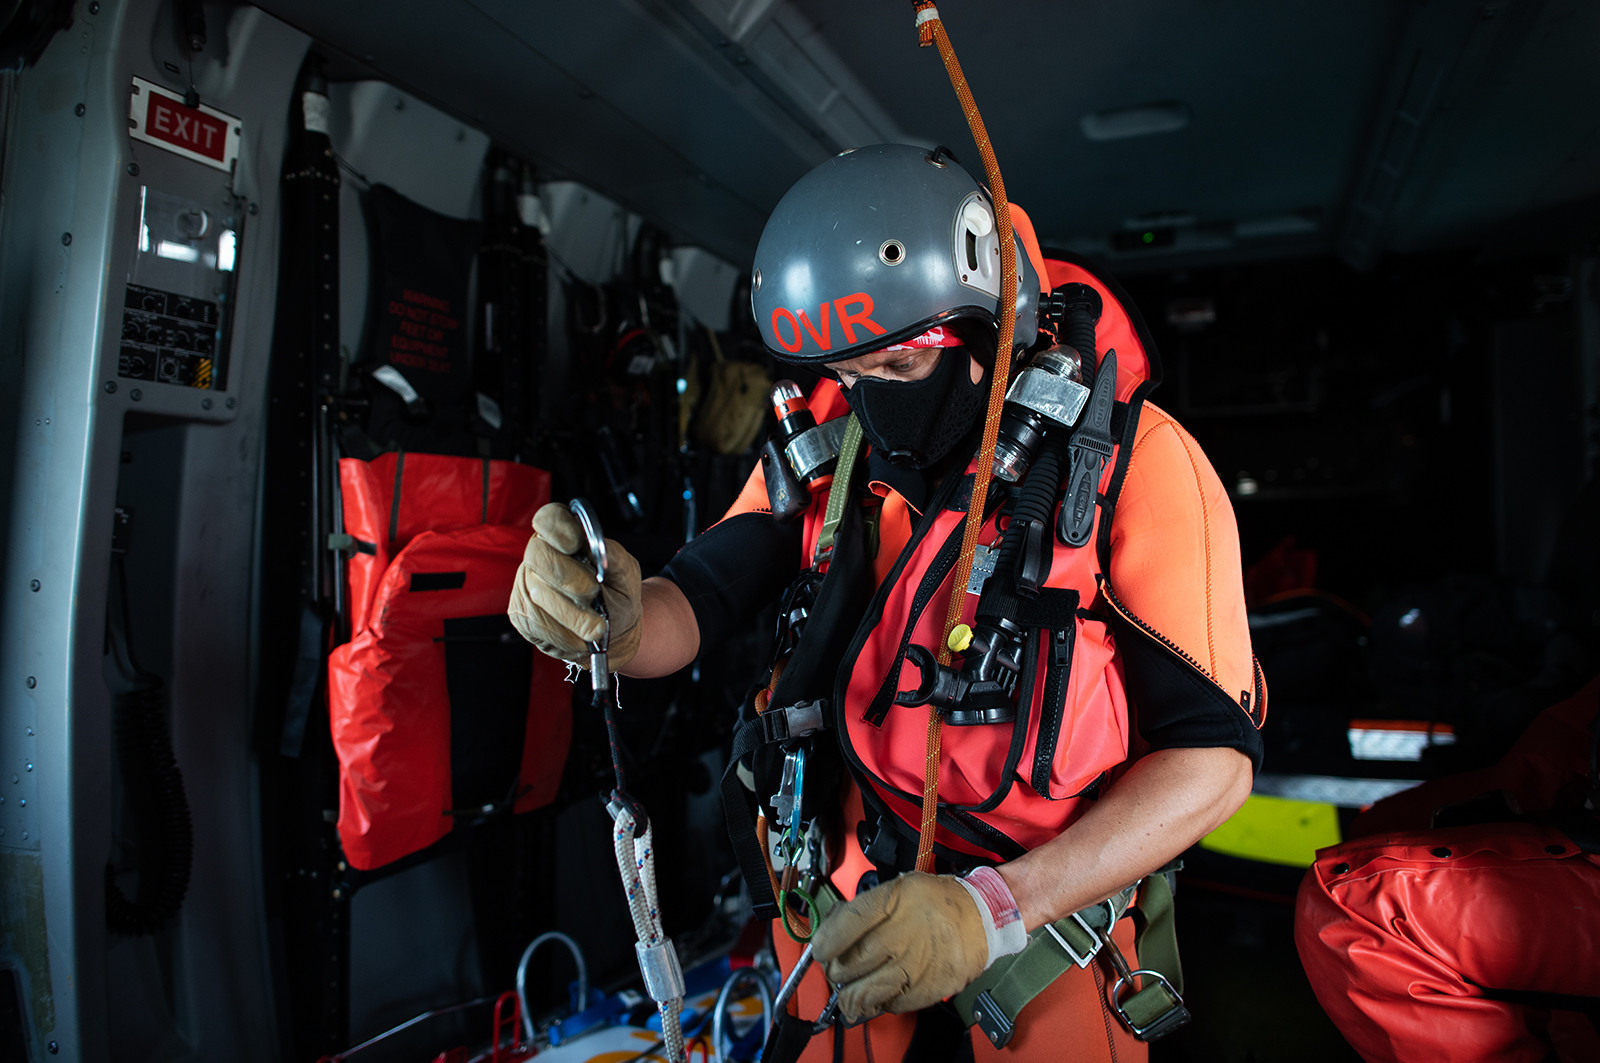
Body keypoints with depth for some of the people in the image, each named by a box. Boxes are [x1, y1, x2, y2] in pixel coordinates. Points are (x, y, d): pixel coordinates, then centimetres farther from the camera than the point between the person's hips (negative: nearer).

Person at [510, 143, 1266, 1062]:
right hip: (846, 909, 3)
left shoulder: (1133, 464, -19)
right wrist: (620, 619, -34)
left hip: (1045, 915, -2)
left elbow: (1213, 754, -19)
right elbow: (694, 607, -9)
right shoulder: (826, 447, -7)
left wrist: (995, 909, -29)